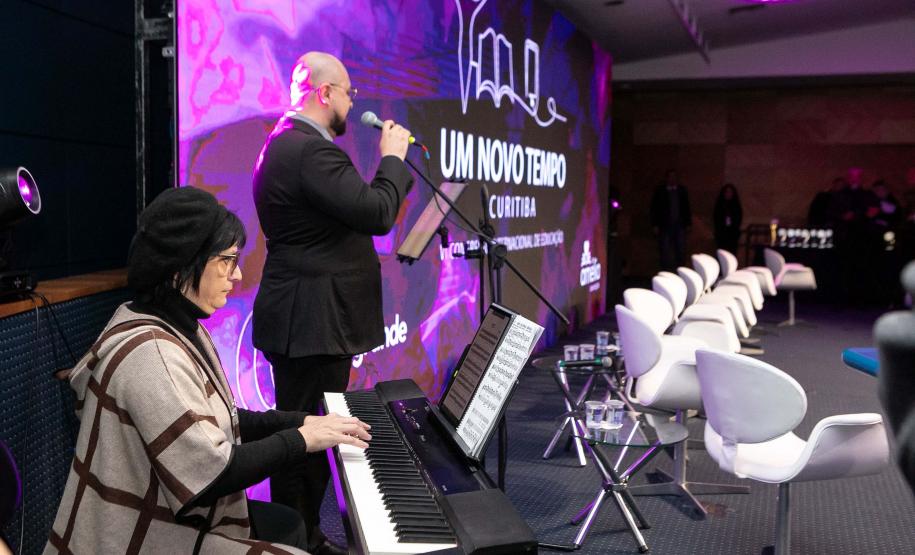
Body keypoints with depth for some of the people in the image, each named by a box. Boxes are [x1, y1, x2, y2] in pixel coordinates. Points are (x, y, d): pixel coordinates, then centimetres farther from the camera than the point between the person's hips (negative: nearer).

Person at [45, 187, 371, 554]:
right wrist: (300, 440, -16)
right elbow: (213, 475, -28)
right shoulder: (151, 355, -28)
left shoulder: (178, 330, 5)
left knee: (287, 525, 19)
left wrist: (301, 421, 5)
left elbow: (215, 423, 12)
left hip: (165, 513, 10)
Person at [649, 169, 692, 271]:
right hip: (665, 226, -2)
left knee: (681, 251, -1)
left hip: (679, 225, 2)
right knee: (665, 251, -2)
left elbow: (686, 208, 12)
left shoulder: (682, 190, 10)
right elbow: (654, 208, 2)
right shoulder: (660, 191, 3)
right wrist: (655, 225, -5)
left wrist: (688, 224, 8)